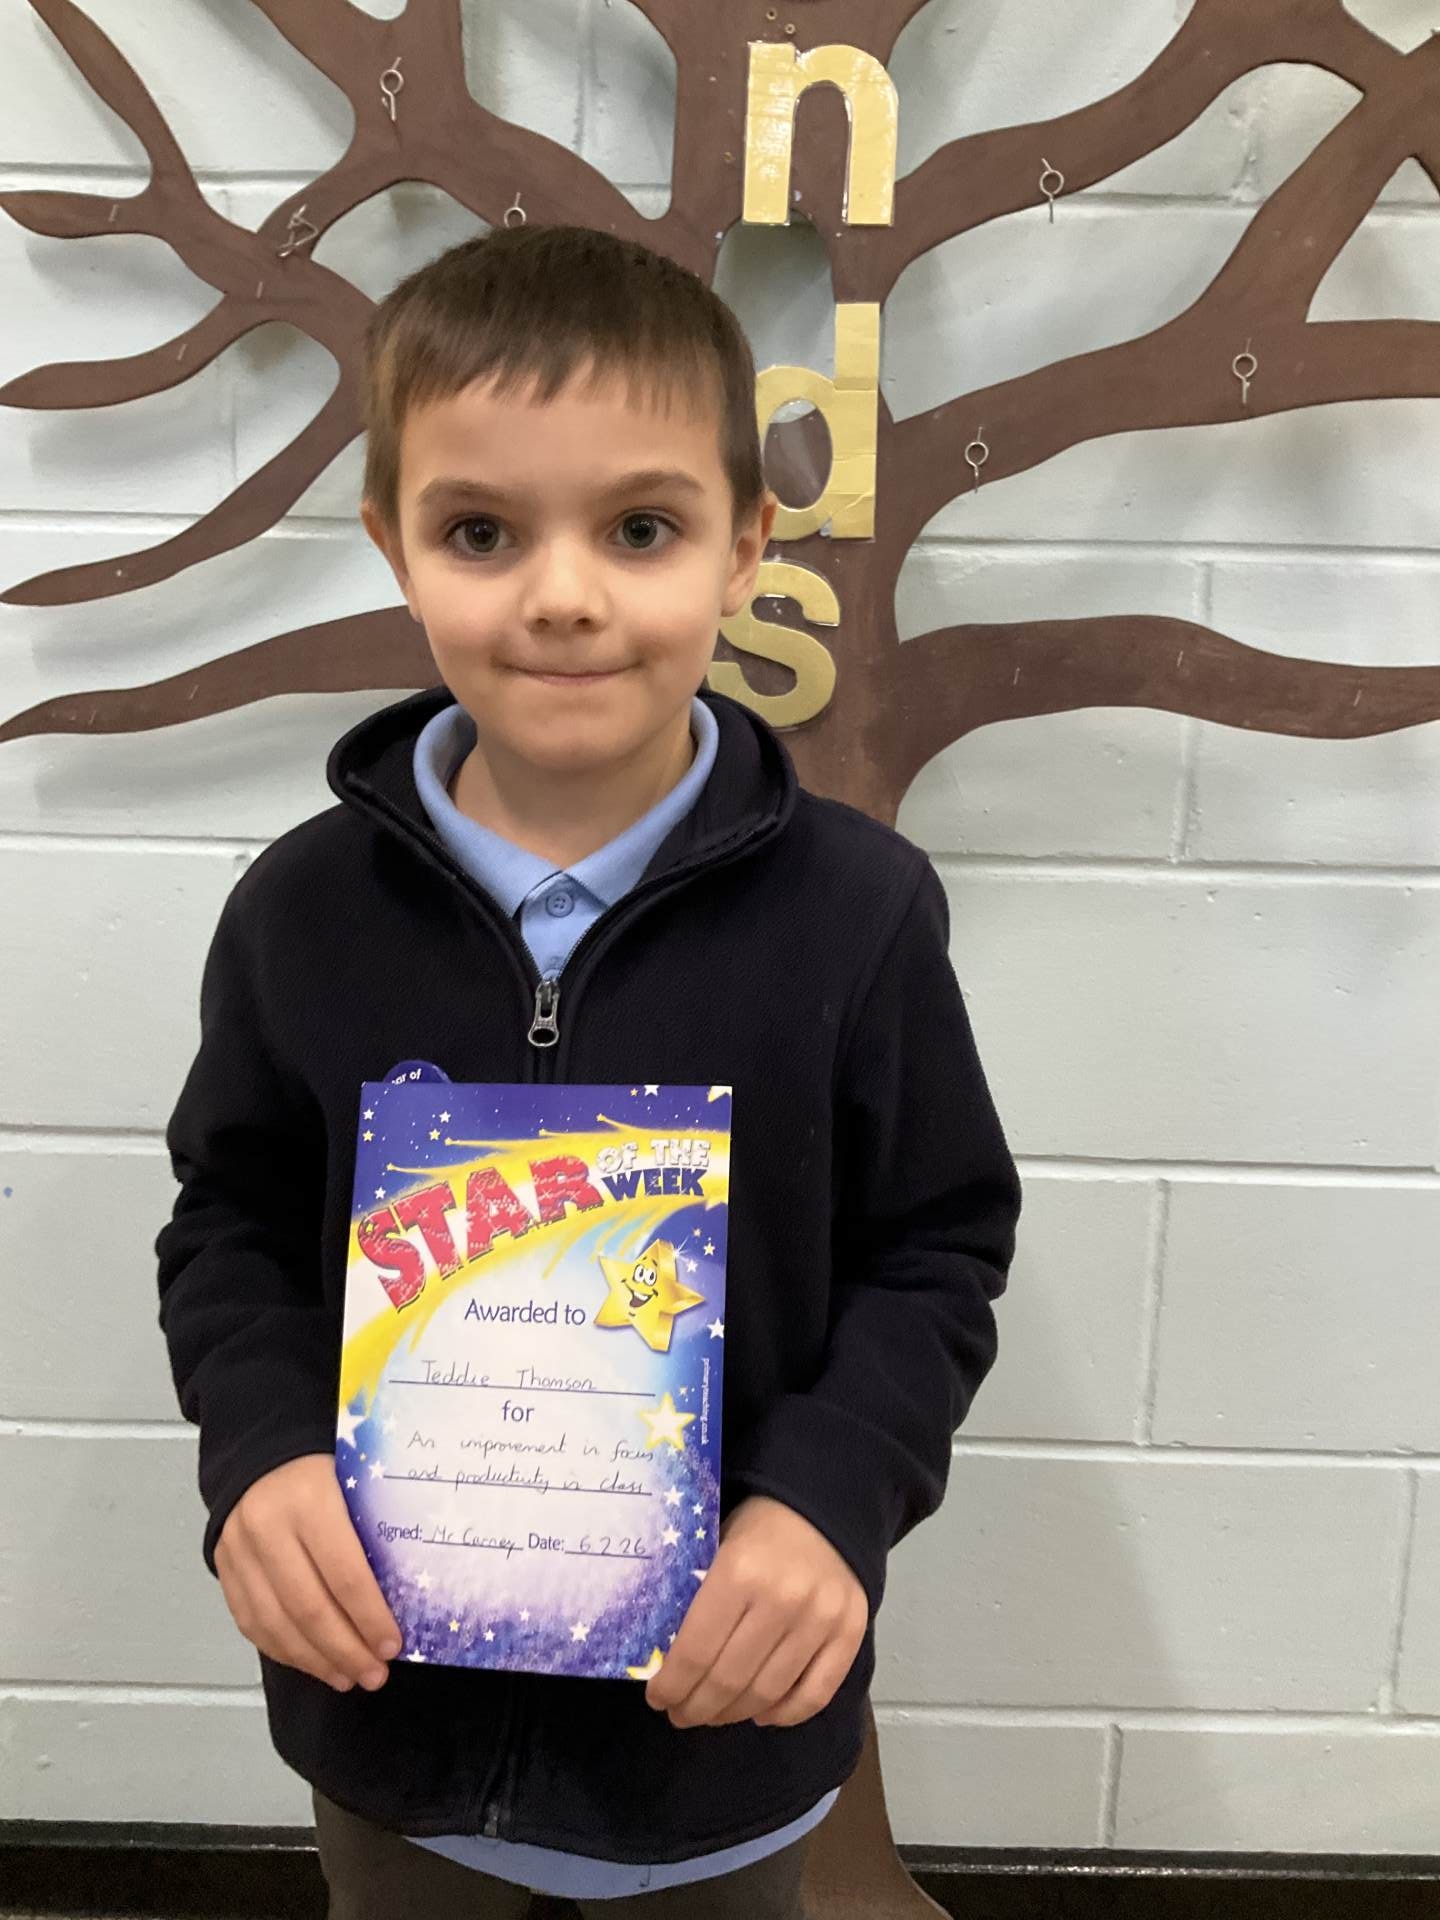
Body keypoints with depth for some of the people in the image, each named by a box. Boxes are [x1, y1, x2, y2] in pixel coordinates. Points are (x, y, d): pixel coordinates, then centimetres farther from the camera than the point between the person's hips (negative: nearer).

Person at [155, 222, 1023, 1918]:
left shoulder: (856, 911, -16)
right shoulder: (303, 910, -11)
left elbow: (940, 1247, -8)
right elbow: (233, 1227, -1)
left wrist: (832, 1496, -22)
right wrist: (260, 1450, -18)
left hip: (725, 1689, -1)